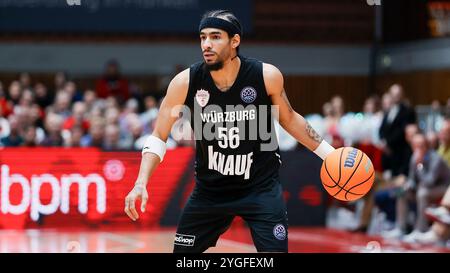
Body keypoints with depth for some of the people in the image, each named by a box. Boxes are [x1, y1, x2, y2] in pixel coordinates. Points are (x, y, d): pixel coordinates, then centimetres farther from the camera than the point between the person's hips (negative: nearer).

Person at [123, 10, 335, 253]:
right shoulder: (185, 82, -14)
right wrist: (141, 184, -18)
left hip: (261, 187, -2)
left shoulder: (266, 76, -14)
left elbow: (288, 119, 6)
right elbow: (158, 137, -5)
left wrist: (329, 153, 3)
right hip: (210, 189, 2)